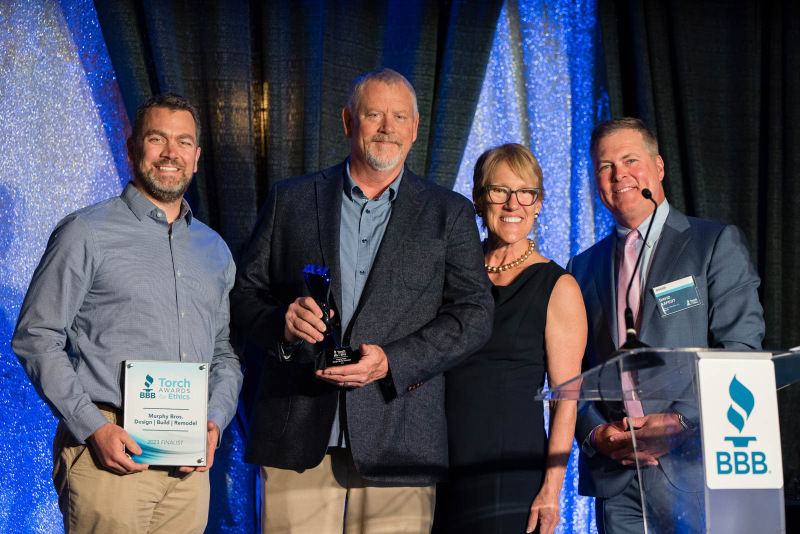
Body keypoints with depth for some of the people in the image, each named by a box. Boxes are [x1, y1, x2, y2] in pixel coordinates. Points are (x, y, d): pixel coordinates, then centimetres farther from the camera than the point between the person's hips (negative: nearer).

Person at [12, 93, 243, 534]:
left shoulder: (214, 250, 15)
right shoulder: (85, 234, -1)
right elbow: (36, 339, -5)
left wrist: (214, 422, 1)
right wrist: (95, 428, -14)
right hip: (109, 454, -4)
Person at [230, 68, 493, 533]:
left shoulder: (450, 214, 9)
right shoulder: (291, 201, 12)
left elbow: (474, 314, 2)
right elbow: (245, 294, 12)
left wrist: (391, 362, -12)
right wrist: (281, 322, -11)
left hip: (396, 441, 0)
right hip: (298, 439, 1)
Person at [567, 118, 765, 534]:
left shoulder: (717, 244, 4)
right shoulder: (583, 268, 16)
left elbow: (741, 351, -5)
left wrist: (682, 421, -15)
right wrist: (596, 433, -4)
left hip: (695, 468, -3)